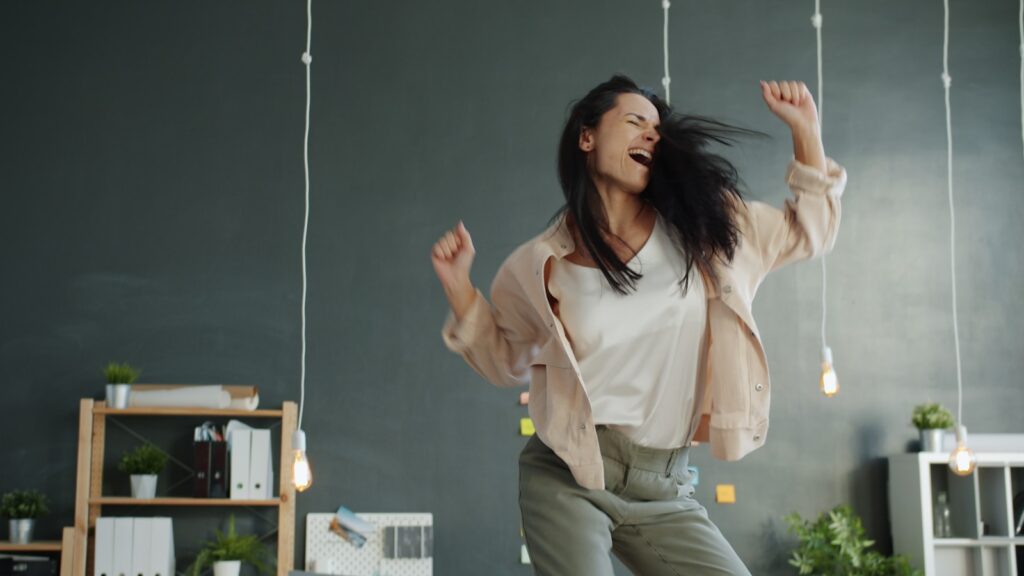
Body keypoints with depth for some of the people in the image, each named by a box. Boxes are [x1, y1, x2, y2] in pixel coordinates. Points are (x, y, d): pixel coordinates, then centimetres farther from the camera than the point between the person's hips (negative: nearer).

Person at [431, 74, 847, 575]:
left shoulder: (701, 226, 5)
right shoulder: (541, 264, 2)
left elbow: (809, 231, 17)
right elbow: (505, 359, 17)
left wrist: (804, 128, 7)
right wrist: (458, 286, 3)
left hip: (665, 490, 3)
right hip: (567, 479, -2)